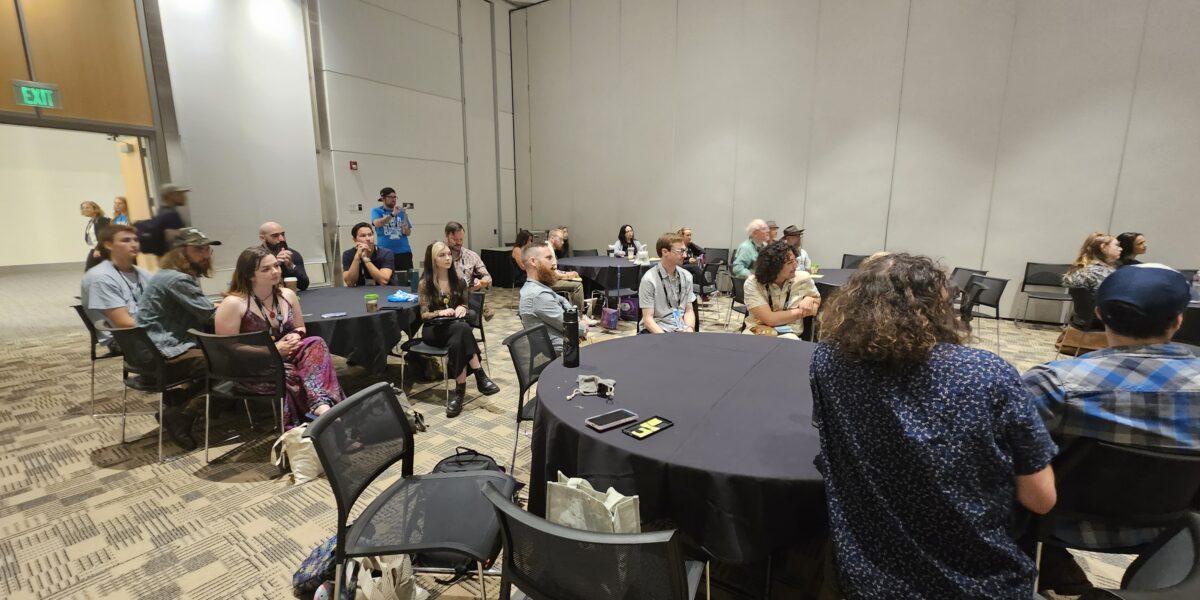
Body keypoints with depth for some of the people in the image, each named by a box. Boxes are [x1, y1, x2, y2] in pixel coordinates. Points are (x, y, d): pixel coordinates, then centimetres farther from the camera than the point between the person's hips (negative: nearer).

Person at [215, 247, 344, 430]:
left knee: (316, 344, -28)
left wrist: (295, 336, -5)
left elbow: (300, 329, 19)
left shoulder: (287, 295, 7)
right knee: (292, 375, -37)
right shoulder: (233, 304, -11)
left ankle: (321, 405, -46)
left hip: (285, 356, 5)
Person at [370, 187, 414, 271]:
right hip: (385, 252, -2)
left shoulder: (401, 212, 12)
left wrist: (405, 226, -13)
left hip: (404, 252, 2)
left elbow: (408, 233, 9)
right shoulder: (376, 211, 7)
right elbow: (377, 223, -14)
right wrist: (392, 214, -22)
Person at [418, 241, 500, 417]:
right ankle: (480, 377, -37)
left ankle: (460, 391, -34)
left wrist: (461, 308, -9)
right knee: (462, 329, -36)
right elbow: (424, 314, -2)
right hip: (433, 330, -3)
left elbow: (464, 304, 16)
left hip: (455, 326, 3)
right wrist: (440, 312, -22)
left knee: (457, 342, -36)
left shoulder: (458, 280, 8)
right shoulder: (425, 283, -2)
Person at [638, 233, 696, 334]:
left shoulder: (686, 276, 8)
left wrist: (689, 330, -8)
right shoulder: (649, 280, -9)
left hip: (681, 329, 5)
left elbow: (688, 310, 12)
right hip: (656, 330, -5)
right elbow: (648, 319, -11)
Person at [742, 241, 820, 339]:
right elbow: (769, 319, -17)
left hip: (788, 334, 1)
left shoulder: (803, 278, -1)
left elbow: (817, 299, 22)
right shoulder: (752, 283, -10)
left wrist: (809, 299, -3)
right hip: (757, 331, -1)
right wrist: (801, 312, -6)